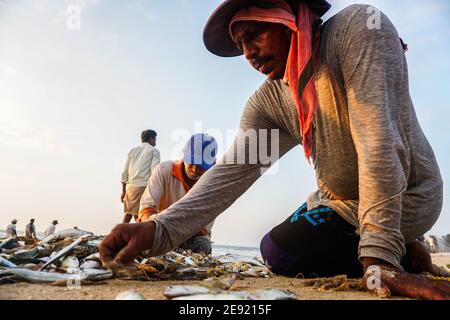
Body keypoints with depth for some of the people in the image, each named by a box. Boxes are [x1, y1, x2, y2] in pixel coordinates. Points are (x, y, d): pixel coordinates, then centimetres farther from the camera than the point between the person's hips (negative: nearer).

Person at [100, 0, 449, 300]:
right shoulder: (266, 102, -6)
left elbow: (378, 139, -32)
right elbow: (232, 171, -16)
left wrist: (380, 257, -36)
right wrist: (160, 228, -30)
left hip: (403, 199, -7)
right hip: (338, 200, 7)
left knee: (280, 251, -13)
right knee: (275, 246, 20)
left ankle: (400, 254, 3)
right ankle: (404, 251, 20)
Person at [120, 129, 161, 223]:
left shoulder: (132, 150, 20)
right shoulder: (154, 151, 7)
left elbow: (125, 172, 14)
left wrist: (123, 191, 16)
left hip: (130, 186, 4)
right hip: (144, 186, -4)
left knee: (127, 214, 11)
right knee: (138, 216, -4)